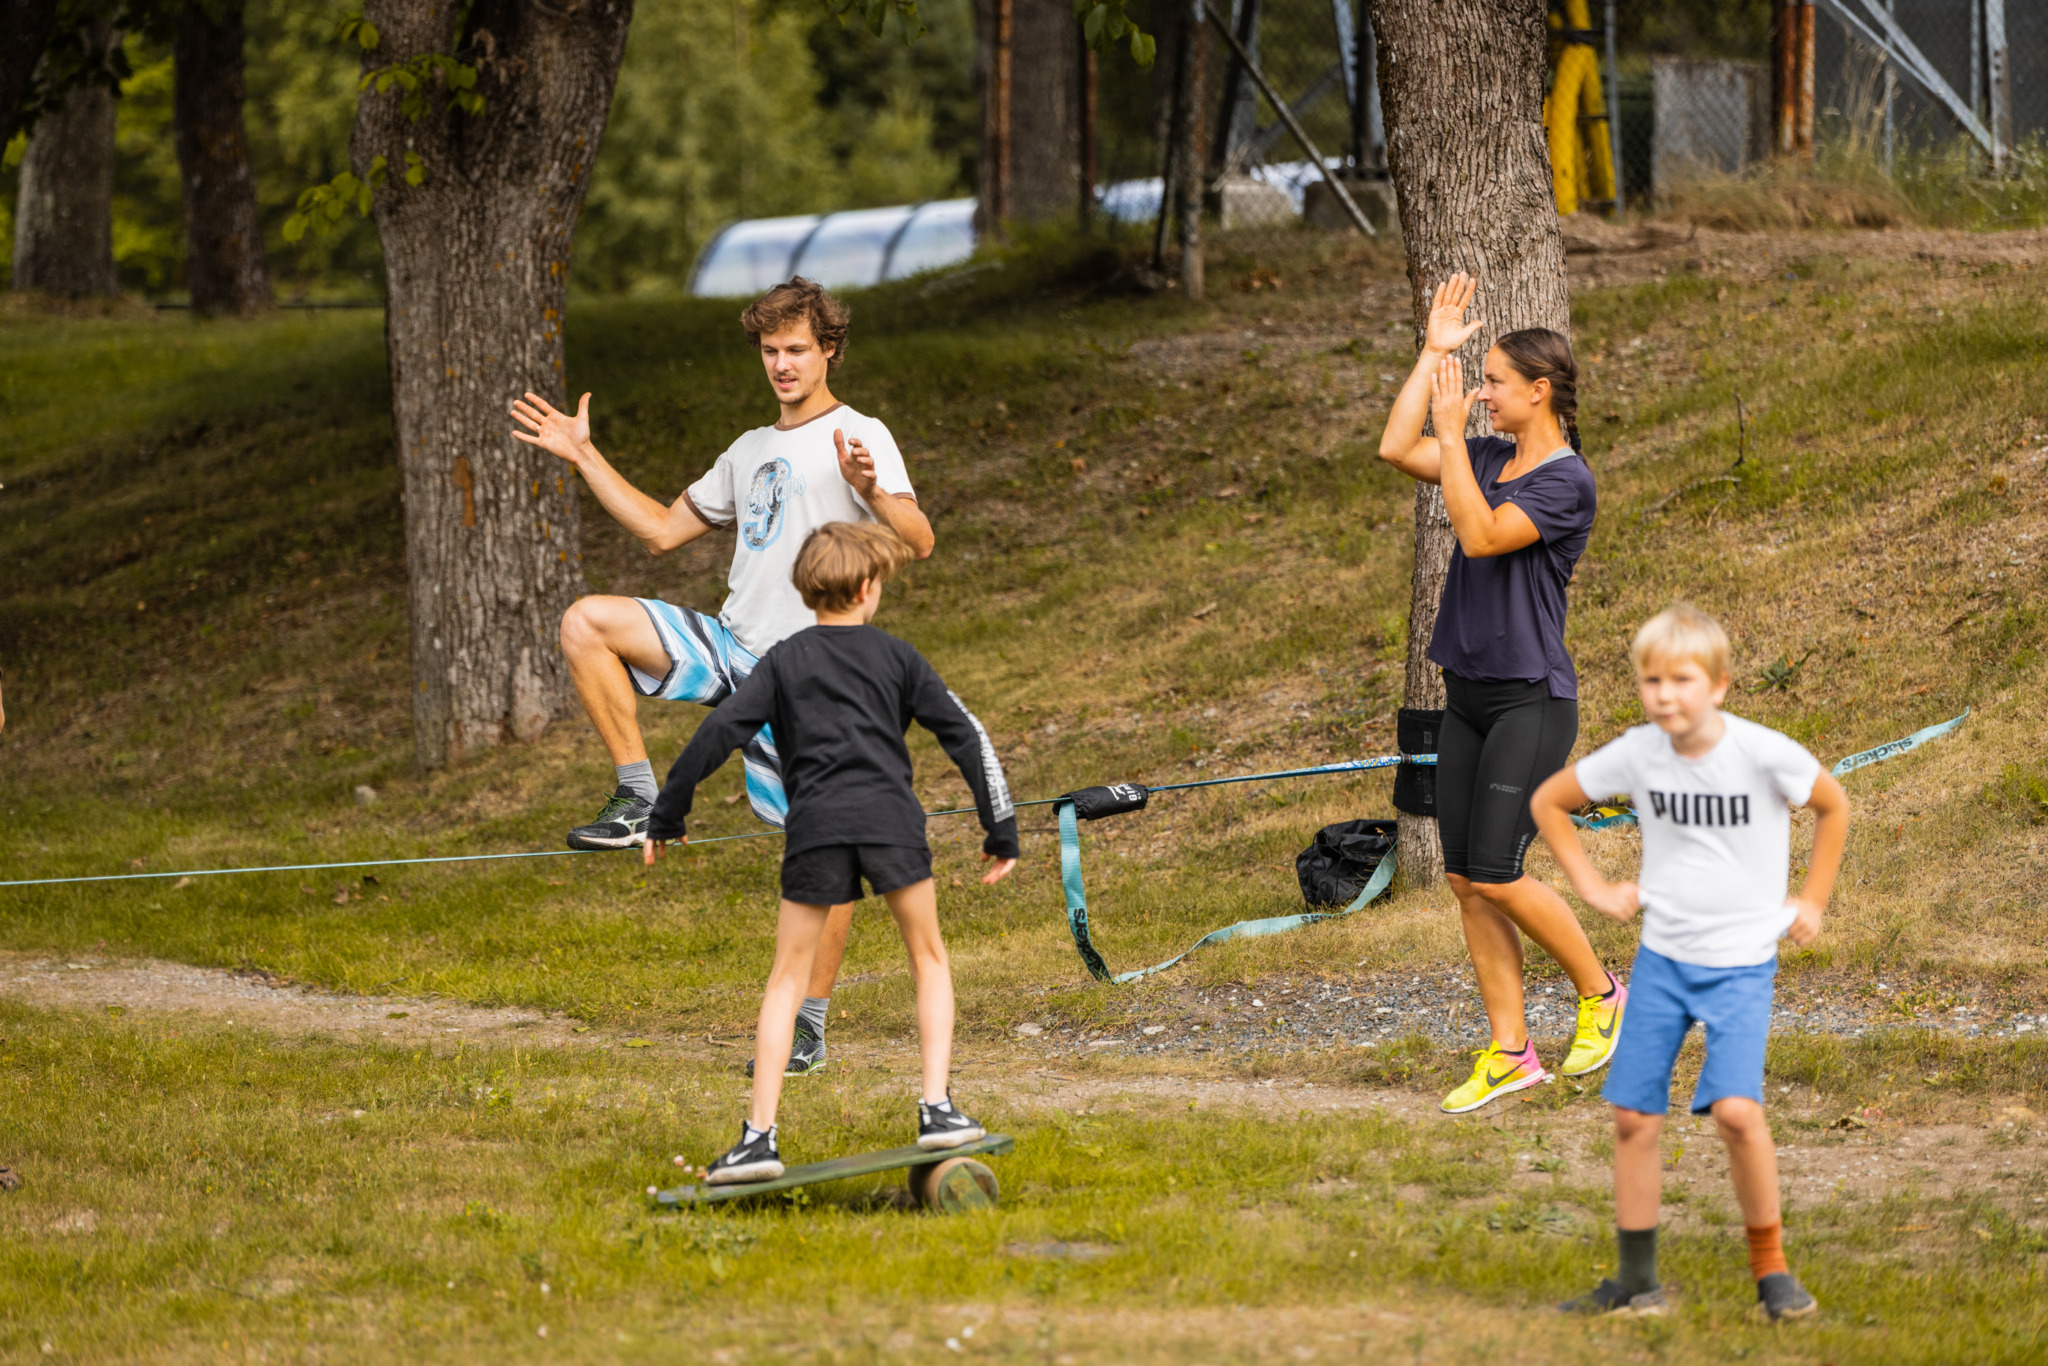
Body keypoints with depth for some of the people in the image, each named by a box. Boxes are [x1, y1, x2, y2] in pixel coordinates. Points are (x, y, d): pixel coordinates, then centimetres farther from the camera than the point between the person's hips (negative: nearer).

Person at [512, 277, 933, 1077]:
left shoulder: (860, 438, -2)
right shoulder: (752, 453, 21)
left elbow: (918, 542, -16)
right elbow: (662, 530, 28)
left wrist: (870, 491, -36)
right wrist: (584, 458, 26)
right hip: (730, 646, 6)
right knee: (587, 622, -11)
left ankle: (809, 1026, 2)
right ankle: (638, 800, -10)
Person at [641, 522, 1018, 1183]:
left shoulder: (784, 662, 14)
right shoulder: (896, 658, 15)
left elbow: (719, 732, 4)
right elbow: (966, 736, 13)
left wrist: (666, 818, 11)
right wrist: (1001, 833, 18)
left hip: (816, 829, 0)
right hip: (891, 818, 0)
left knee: (786, 979, 8)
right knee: (928, 959, 18)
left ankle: (759, 1135, -1)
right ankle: (938, 1109, 6)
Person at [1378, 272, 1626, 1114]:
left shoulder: (1566, 483, -13)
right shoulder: (1491, 461, 11)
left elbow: (1480, 535, -23)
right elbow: (1396, 451, 4)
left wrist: (1452, 434, -21)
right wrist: (1433, 354, 5)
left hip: (1531, 699, -8)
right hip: (1469, 697, 8)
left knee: (1495, 876, -11)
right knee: (1465, 882, 4)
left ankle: (1601, 994, 10)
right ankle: (1510, 1053, 9)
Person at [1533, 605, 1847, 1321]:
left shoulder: (1762, 753, -15)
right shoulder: (1637, 754, -6)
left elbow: (1833, 805, 4)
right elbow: (1548, 801, 11)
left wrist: (1812, 900, 5)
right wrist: (1593, 887, 6)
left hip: (1741, 961, -4)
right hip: (1661, 957, 4)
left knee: (1736, 1108, -20)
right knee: (1633, 1116, 2)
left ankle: (1771, 1268, -4)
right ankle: (1636, 1281, 15)